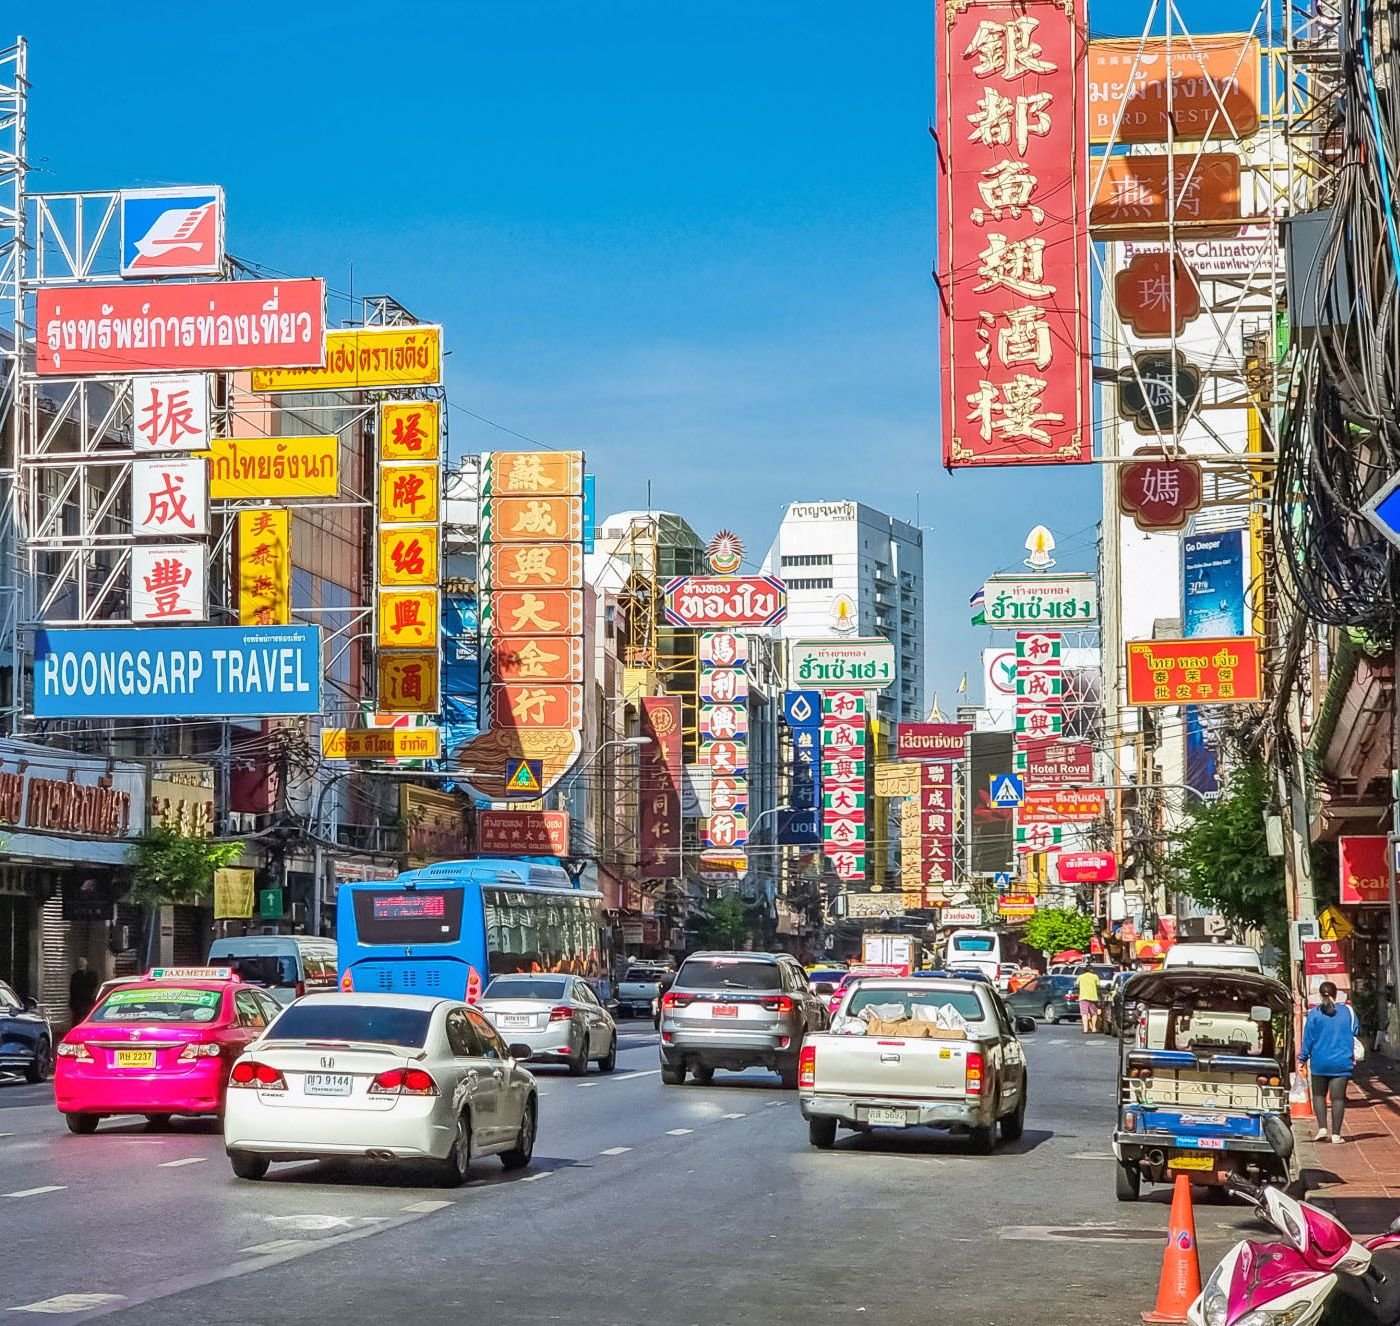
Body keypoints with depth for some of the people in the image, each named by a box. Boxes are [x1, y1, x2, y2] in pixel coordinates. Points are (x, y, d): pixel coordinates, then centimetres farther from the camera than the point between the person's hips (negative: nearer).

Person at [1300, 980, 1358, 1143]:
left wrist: (1302, 1058, 9)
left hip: (1319, 1062, -1)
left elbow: (1308, 1038, -2)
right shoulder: (1347, 1011, -1)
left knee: (1319, 1095, 14)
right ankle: (1336, 1134, 2)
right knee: (1338, 1098, 4)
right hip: (1341, 1062, 1)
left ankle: (1322, 1128, 0)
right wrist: (1353, 1056, 20)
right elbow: (1354, 1034, 7)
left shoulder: (1314, 1014, -6)